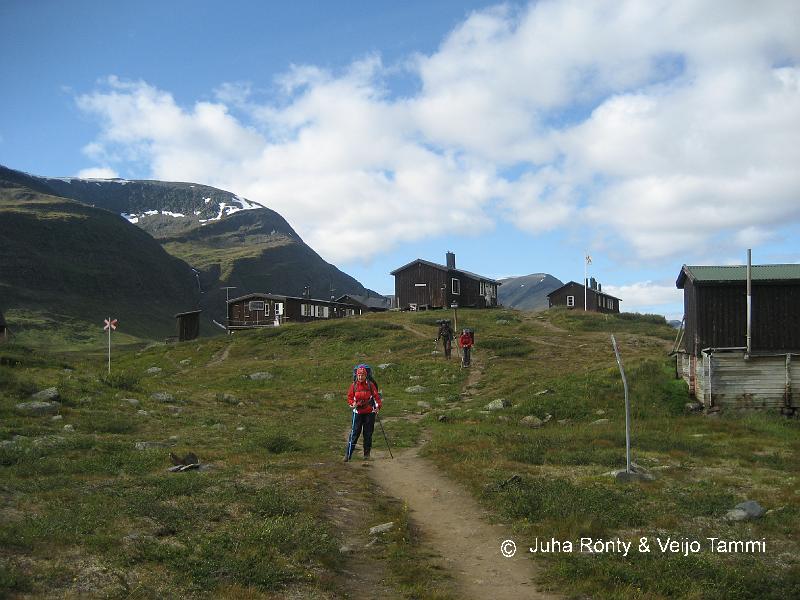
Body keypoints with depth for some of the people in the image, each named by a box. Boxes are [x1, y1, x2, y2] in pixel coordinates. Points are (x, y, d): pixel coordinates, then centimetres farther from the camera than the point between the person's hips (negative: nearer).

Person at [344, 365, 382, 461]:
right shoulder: (354, 385, 0)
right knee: (354, 433, -4)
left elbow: (376, 396, -3)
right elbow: (349, 397, 4)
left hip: (369, 412, 0)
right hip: (358, 412, 0)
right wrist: (352, 403, -17)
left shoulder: (370, 385, -3)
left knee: (368, 434, 6)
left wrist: (378, 406, -18)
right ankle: (348, 454, 1)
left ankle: (367, 454, 18)